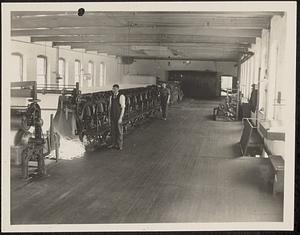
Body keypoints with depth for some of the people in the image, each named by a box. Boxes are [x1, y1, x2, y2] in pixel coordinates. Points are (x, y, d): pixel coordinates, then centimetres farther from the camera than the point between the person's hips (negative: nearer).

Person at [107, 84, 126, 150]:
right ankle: (113, 144, 20)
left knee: (119, 130, 1)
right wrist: (109, 117, 6)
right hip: (112, 116, 5)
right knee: (113, 130, 10)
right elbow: (109, 107, 11)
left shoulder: (121, 96, -13)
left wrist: (120, 118, -19)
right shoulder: (111, 97, 6)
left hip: (118, 116, -5)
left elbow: (123, 108, -14)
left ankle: (119, 145, 11)